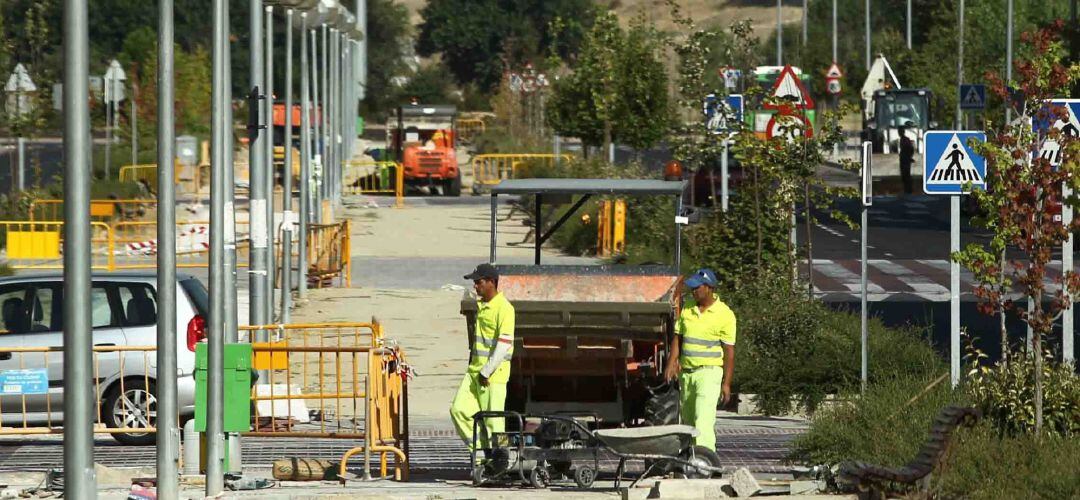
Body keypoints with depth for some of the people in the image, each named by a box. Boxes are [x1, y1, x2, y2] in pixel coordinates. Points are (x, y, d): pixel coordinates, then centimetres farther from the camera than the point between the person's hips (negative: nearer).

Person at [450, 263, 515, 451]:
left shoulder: (504, 308, -14)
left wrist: (486, 372, -18)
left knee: (493, 421, -5)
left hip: (494, 374, -9)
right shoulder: (480, 305, 15)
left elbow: (504, 344, -19)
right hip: (475, 370, 9)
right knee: (459, 409, 1)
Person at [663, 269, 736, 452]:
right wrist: (672, 362, -1)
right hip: (686, 372, 6)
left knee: (703, 419, -18)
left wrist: (726, 383, -9)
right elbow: (678, 337, 13)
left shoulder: (724, 315, -8)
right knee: (688, 420, 10)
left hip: (709, 372, -6)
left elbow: (729, 352, -7)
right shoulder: (687, 308, 9)